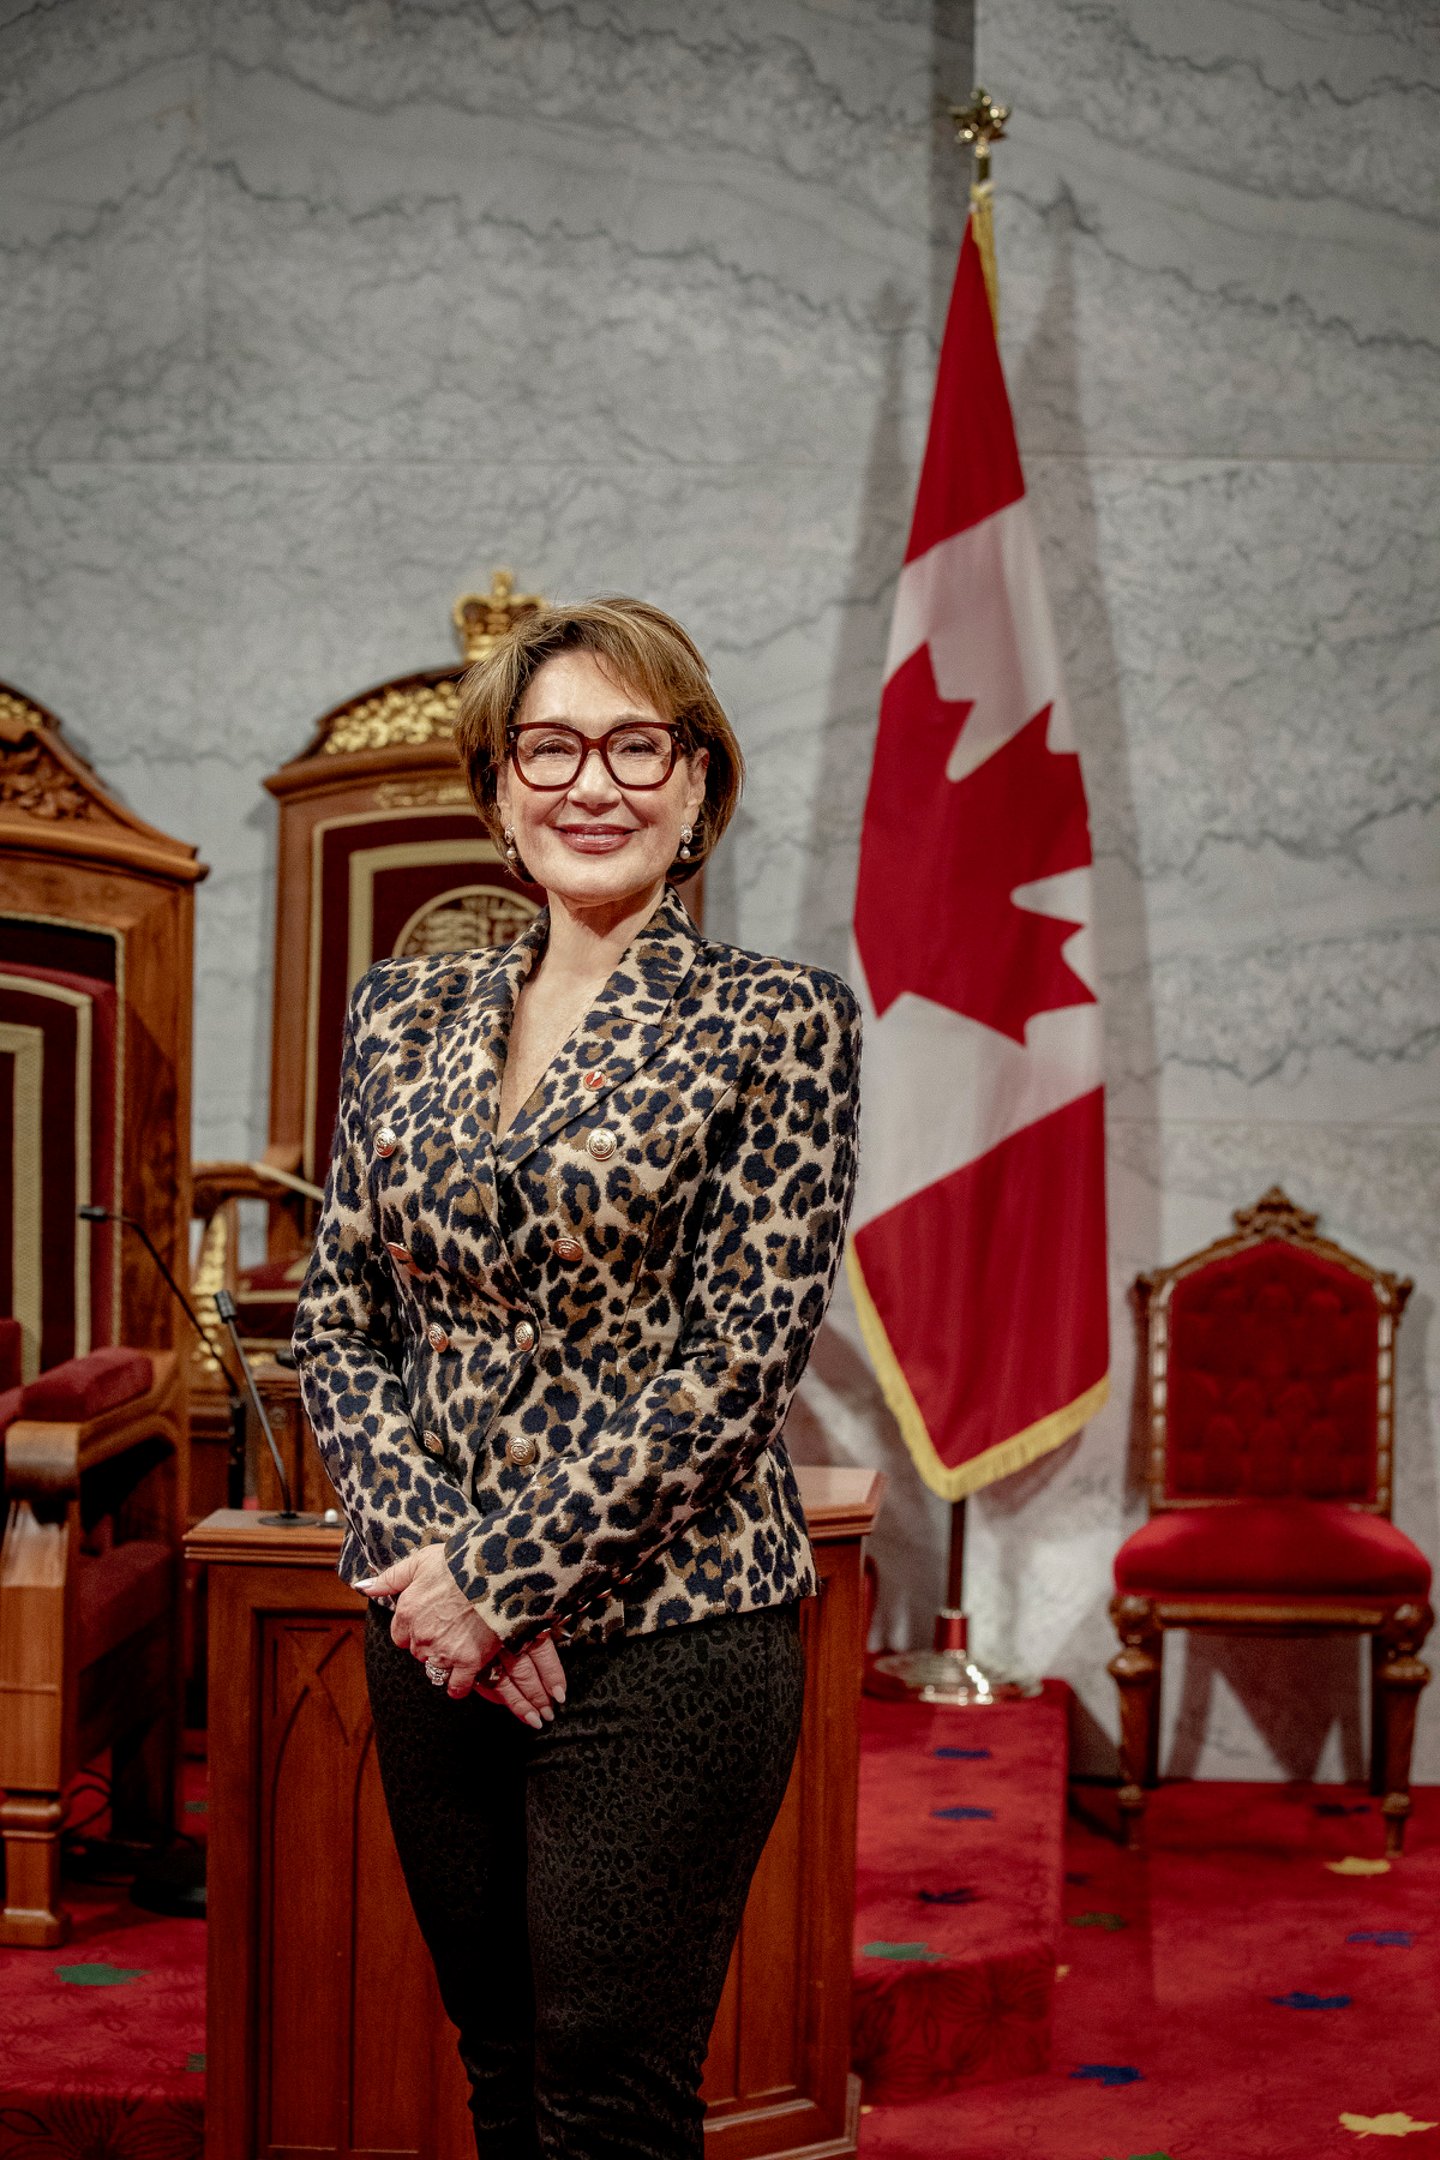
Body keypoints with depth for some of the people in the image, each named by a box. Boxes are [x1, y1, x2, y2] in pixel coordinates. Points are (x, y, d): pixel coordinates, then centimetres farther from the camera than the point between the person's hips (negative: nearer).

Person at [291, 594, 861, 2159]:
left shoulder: (777, 1023, -6)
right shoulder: (405, 1011, 9)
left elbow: (734, 1362, -12)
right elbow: (335, 1322, 7)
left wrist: (504, 1580, -14)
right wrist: (421, 1555, -9)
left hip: (659, 1639, -5)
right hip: (435, 1635, 5)